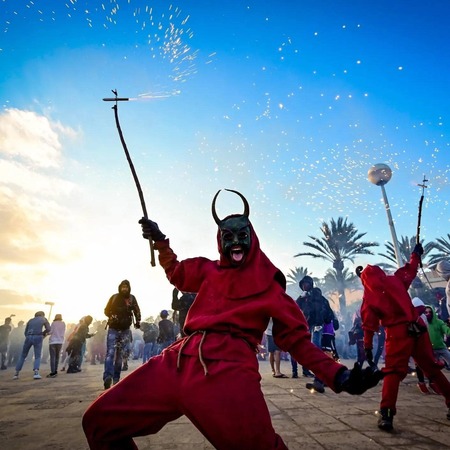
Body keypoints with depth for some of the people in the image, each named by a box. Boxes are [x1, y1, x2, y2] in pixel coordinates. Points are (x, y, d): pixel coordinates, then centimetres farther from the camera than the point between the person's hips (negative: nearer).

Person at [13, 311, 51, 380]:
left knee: (23, 356, 20)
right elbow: (48, 329, 9)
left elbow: (26, 333, 20)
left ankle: (16, 374, 15)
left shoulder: (30, 321, 24)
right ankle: (36, 373, -17)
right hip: (38, 338, -2)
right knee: (37, 357, 4)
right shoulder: (44, 319, 16)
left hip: (28, 337, 3)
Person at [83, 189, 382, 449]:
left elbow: (297, 339, 9)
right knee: (101, 420, 0)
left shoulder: (268, 286, 7)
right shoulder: (208, 271, 18)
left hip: (227, 368, -4)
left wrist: (338, 376, -2)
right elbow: (175, 273, 37)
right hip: (178, 360, 5)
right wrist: (160, 242, 28)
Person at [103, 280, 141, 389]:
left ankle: (116, 378, 14)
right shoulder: (114, 297, 0)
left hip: (125, 330, 1)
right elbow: (107, 310, 4)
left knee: (120, 355, 6)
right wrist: (112, 316, -15)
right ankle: (108, 376, -23)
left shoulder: (132, 298, 2)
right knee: (110, 352, -15)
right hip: (113, 329, -1)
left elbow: (137, 311, 6)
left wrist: (137, 321, -11)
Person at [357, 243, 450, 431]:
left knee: (393, 372, 0)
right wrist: (416, 254, 43)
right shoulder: (394, 280, 8)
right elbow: (410, 271, 26)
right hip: (417, 328, 3)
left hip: (398, 333, -3)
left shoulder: (368, 296, 4)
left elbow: (369, 323, 0)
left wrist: (368, 347, 2)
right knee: (432, 368, 19)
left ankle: (386, 414, -6)